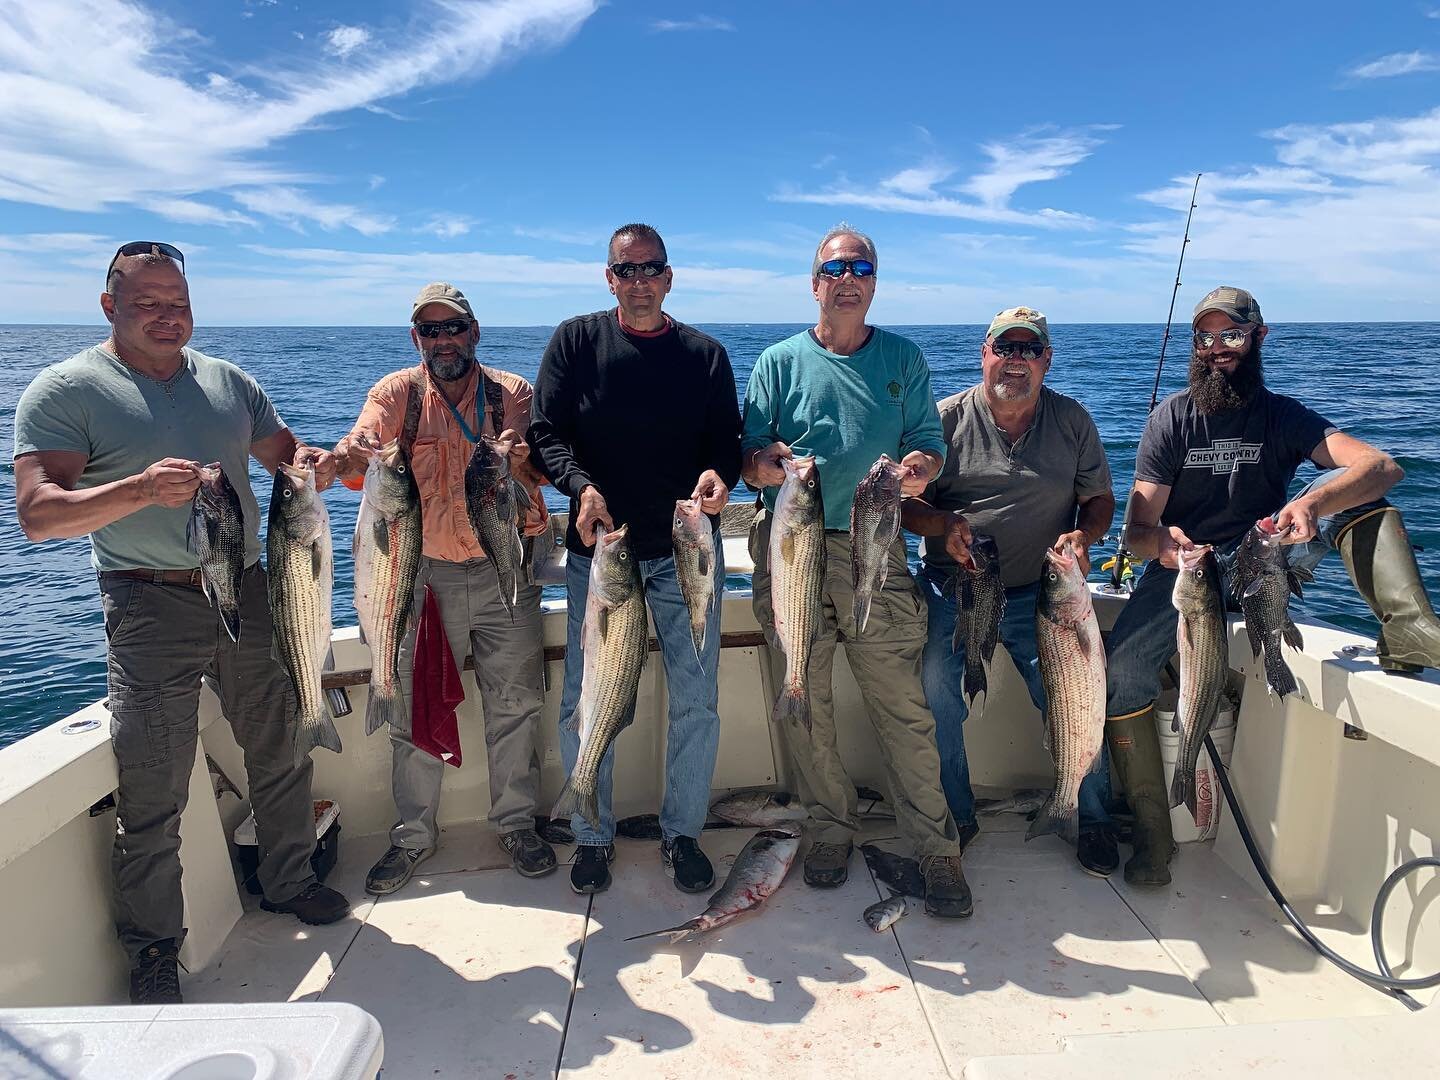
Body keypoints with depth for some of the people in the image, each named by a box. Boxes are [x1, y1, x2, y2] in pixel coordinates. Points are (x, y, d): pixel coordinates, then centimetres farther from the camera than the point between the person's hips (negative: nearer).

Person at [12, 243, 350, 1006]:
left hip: (248, 592, 5)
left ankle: (289, 882, 36)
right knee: (152, 794, 2)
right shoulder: (64, 391, -5)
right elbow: (37, 513, -13)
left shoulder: (228, 381, 10)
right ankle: (152, 954, 21)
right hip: (151, 608, -4)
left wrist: (310, 460, -7)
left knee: (283, 751, 15)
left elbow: (282, 451, 18)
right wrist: (139, 489, -31)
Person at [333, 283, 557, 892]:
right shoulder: (397, 393, 2)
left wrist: (522, 459, -35)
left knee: (515, 703, 8)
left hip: (505, 568, 0)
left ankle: (516, 822, 26)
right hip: (424, 571, 0)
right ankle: (413, 834, 24)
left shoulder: (512, 393, 2)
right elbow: (361, 445, -15)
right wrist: (340, 458, -39)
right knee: (414, 707, 7)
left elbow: (541, 469, -11)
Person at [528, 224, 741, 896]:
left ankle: (682, 832, 25)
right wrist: (581, 486, -20)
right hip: (598, 547, -1)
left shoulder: (705, 354, 7)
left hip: (686, 551, 1)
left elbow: (727, 441, 6)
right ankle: (593, 836, 23)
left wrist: (718, 476, -18)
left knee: (696, 703, 5)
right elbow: (546, 431, -1)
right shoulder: (576, 341, 5)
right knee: (584, 706, 3)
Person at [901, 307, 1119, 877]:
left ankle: (1094, 820, 22)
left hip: (1040, 594, 1)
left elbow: (1100, 499, 12)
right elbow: (904, 503, 1)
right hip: (952, 593, -1)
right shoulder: (946, 418, 1)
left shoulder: (1072, 419, 8)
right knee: (934, 701, -10)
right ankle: (954, 818, 14)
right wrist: (943, 523, -20)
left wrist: (1082, 536, -10)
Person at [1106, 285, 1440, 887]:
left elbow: (1382, 466, -16)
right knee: (1122, 668, -25)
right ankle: (1151, 834, -12)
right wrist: (1159, 540, -35)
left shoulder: (1282, 415, 2)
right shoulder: (1170, 420, -2)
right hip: (1182, 565, -1)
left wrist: (1312, 503, -38)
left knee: (1355, 490, -18)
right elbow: (1137, 531, -9)